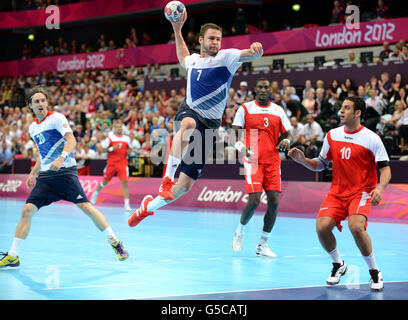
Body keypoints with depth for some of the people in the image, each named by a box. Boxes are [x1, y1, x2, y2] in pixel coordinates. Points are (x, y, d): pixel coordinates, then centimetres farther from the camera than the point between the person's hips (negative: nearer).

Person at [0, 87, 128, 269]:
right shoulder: (33, 128, 18)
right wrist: (33, 173, 23)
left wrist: (61, 158, -30)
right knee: (27, 210, -5)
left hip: (65, 172, -6)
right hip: (45, 175, 6)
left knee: (85, 206, -15)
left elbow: (71, 140, -15)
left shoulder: (56, 118, -2)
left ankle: (115, 243, -3)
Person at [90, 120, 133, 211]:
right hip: (111, 163, -1)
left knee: (124, 182, -13)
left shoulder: (126, 138, 6)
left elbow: (129, 148, 22)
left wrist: (129, 151, -1)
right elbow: (103, 149, -3)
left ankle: (127, 204, -13)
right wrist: (112, 148, -17)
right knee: (105, 181, 12)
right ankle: (96, 193, 43)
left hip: (123, 164, 1)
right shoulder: (110, 138, -3)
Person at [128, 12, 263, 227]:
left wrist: (256, 49, -46)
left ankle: (149, 206, 23)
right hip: (189, 112, 2)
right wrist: (177, 30, 28)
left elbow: (251, 55, -22)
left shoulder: (226, 57, -5)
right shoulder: (193, 59, 10)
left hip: (210, 124, -1)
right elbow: (183, 59, 36)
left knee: (185, 185, -1)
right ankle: (167, 177, -40)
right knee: (188, 124, -42)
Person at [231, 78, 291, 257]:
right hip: (253, 161, -4)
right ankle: (240, 231, 14)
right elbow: (235, 135, 1)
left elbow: (286, 134, 17)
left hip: (273, 161, 4)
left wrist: (285, 142, -6)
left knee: (274, 201, -6)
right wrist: (243, 148, -18)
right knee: (254, 200, -15)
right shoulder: (245, 109, 3)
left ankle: (262, 245, 5)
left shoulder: (278, 111, 12)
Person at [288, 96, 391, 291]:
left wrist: (380, 188, -26)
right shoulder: (332, 135, 5)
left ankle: (374, 272, -10)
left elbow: (385, 169, -7)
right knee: (322, 227, -17)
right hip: (337, 192, 4)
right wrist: (302, 160, -3)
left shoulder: (371, 138, -8)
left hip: (361, 192, -4)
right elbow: (321, 164, 15)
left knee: (356, 226, -30)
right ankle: (338, 265, 11)